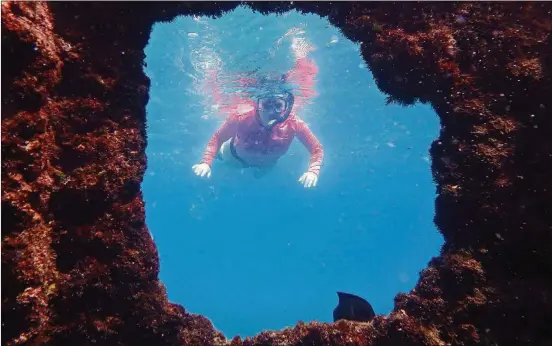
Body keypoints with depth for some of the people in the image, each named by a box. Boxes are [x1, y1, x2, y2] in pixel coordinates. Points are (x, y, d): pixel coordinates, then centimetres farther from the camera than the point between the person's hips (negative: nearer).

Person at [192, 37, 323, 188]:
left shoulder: (294, 124, -41)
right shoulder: (241, 117, -43)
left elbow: (317, 149, -29)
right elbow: (217, 139, -29)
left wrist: (313, 171, -47)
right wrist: (206, 162, -44)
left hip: (267, 163, 3)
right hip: (236, 157, -2)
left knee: (260, 173, 38)